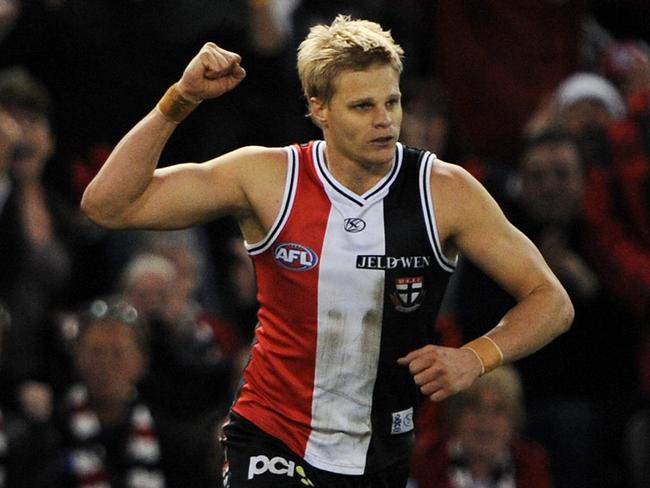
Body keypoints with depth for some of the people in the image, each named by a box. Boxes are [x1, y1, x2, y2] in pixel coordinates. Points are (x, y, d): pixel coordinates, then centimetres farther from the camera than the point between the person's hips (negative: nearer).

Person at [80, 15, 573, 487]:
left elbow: (551, 301, -3)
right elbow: (108, 205, -8)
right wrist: (179, 102, -17)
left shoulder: (444, 191, -7)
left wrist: (476, 358, -21)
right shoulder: (266, 178, -8)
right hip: (271, 439, -2)